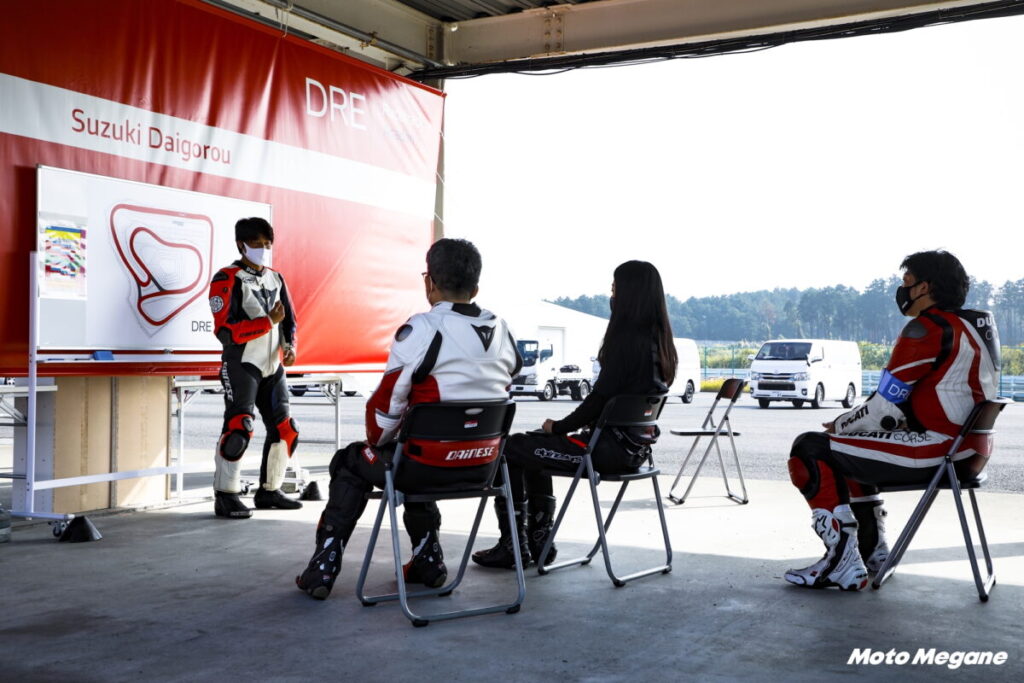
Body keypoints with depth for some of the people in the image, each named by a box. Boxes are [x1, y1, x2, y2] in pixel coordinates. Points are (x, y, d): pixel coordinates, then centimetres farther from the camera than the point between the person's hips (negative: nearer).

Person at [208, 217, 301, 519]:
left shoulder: (276, 279, 13)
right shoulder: (227, 279, -9)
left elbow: (289, 319, 18)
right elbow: (226, 331, -18)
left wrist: (290, 346, -1)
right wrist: (269, 321, -19)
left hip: (273, 366, 7)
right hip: (241, 365, -7)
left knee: (285, 429, 7)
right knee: (239, 426, -17)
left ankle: (269, 491, 22)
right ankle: (225, 496, -7)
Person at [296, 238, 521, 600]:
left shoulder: (421, 330, -17)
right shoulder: (502, 330, 2)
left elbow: (387, 403, -14)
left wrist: (375, 442, 6)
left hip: (430, 463, -6)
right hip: (482, 464, 6)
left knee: (350, 462, 21)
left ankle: (324, 566, 21)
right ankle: (428, 559, 33)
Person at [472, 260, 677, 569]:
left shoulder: (627, 341, -19)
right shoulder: (660, 343, 8)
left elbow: (599, 400, -19)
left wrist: (557, 427, -3)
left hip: (611, 449, -10)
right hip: (635, 447, 10)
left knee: (510, 449, 1)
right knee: (534, 444, 26)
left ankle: (513, 546, 9)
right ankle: (539, 540, 28)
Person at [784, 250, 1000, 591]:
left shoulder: (929, 327, -15)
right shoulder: (977, 326, 14)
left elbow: (886, 407, -16)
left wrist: (839, 425, 3)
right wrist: (849, 424, 13)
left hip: (933, 453, -10)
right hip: (965, 450, 10)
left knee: (810, 450, -5)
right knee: (853, 448, 29)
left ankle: (843, 563, -6)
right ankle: (872, 551, 29)